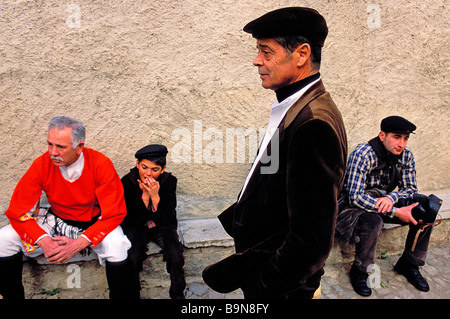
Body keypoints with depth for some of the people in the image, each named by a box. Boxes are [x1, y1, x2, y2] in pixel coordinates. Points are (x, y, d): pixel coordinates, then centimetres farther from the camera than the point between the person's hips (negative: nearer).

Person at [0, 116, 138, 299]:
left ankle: (121, 296, -8)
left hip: (94, 223, -3)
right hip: (56, 220, 3)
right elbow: (18, 211, -10)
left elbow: (114, 213, -21)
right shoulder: (42, 165, -15)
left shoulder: (101, 164, -23)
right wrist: (43, 240, -27)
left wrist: (80, 243, -30)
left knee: (115, 245, -34)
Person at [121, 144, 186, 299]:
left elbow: (168, 220, -19)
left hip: (162, 226, 1)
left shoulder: (169, 181, -15)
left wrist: (155, 196, -32)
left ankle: (177, 294, 4)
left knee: (175, 256, -24)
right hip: (137, 227, 0)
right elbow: (133, 221, -18)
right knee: (132, 258, -27)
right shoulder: (127, 182, -16)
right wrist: (145, 195, -29)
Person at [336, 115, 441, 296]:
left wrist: (392, 198, -22)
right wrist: (396, 212, -31)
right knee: (373, 222, -37)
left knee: (426, 208, -12)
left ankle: (409, 264, 5)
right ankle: (359, 272, -10)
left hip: (385, 200, 6)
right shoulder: (363, 154, -25)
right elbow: (355, 197, -30)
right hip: (356, 205, -6)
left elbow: (410, 188, 2)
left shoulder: (406, 155, -5)